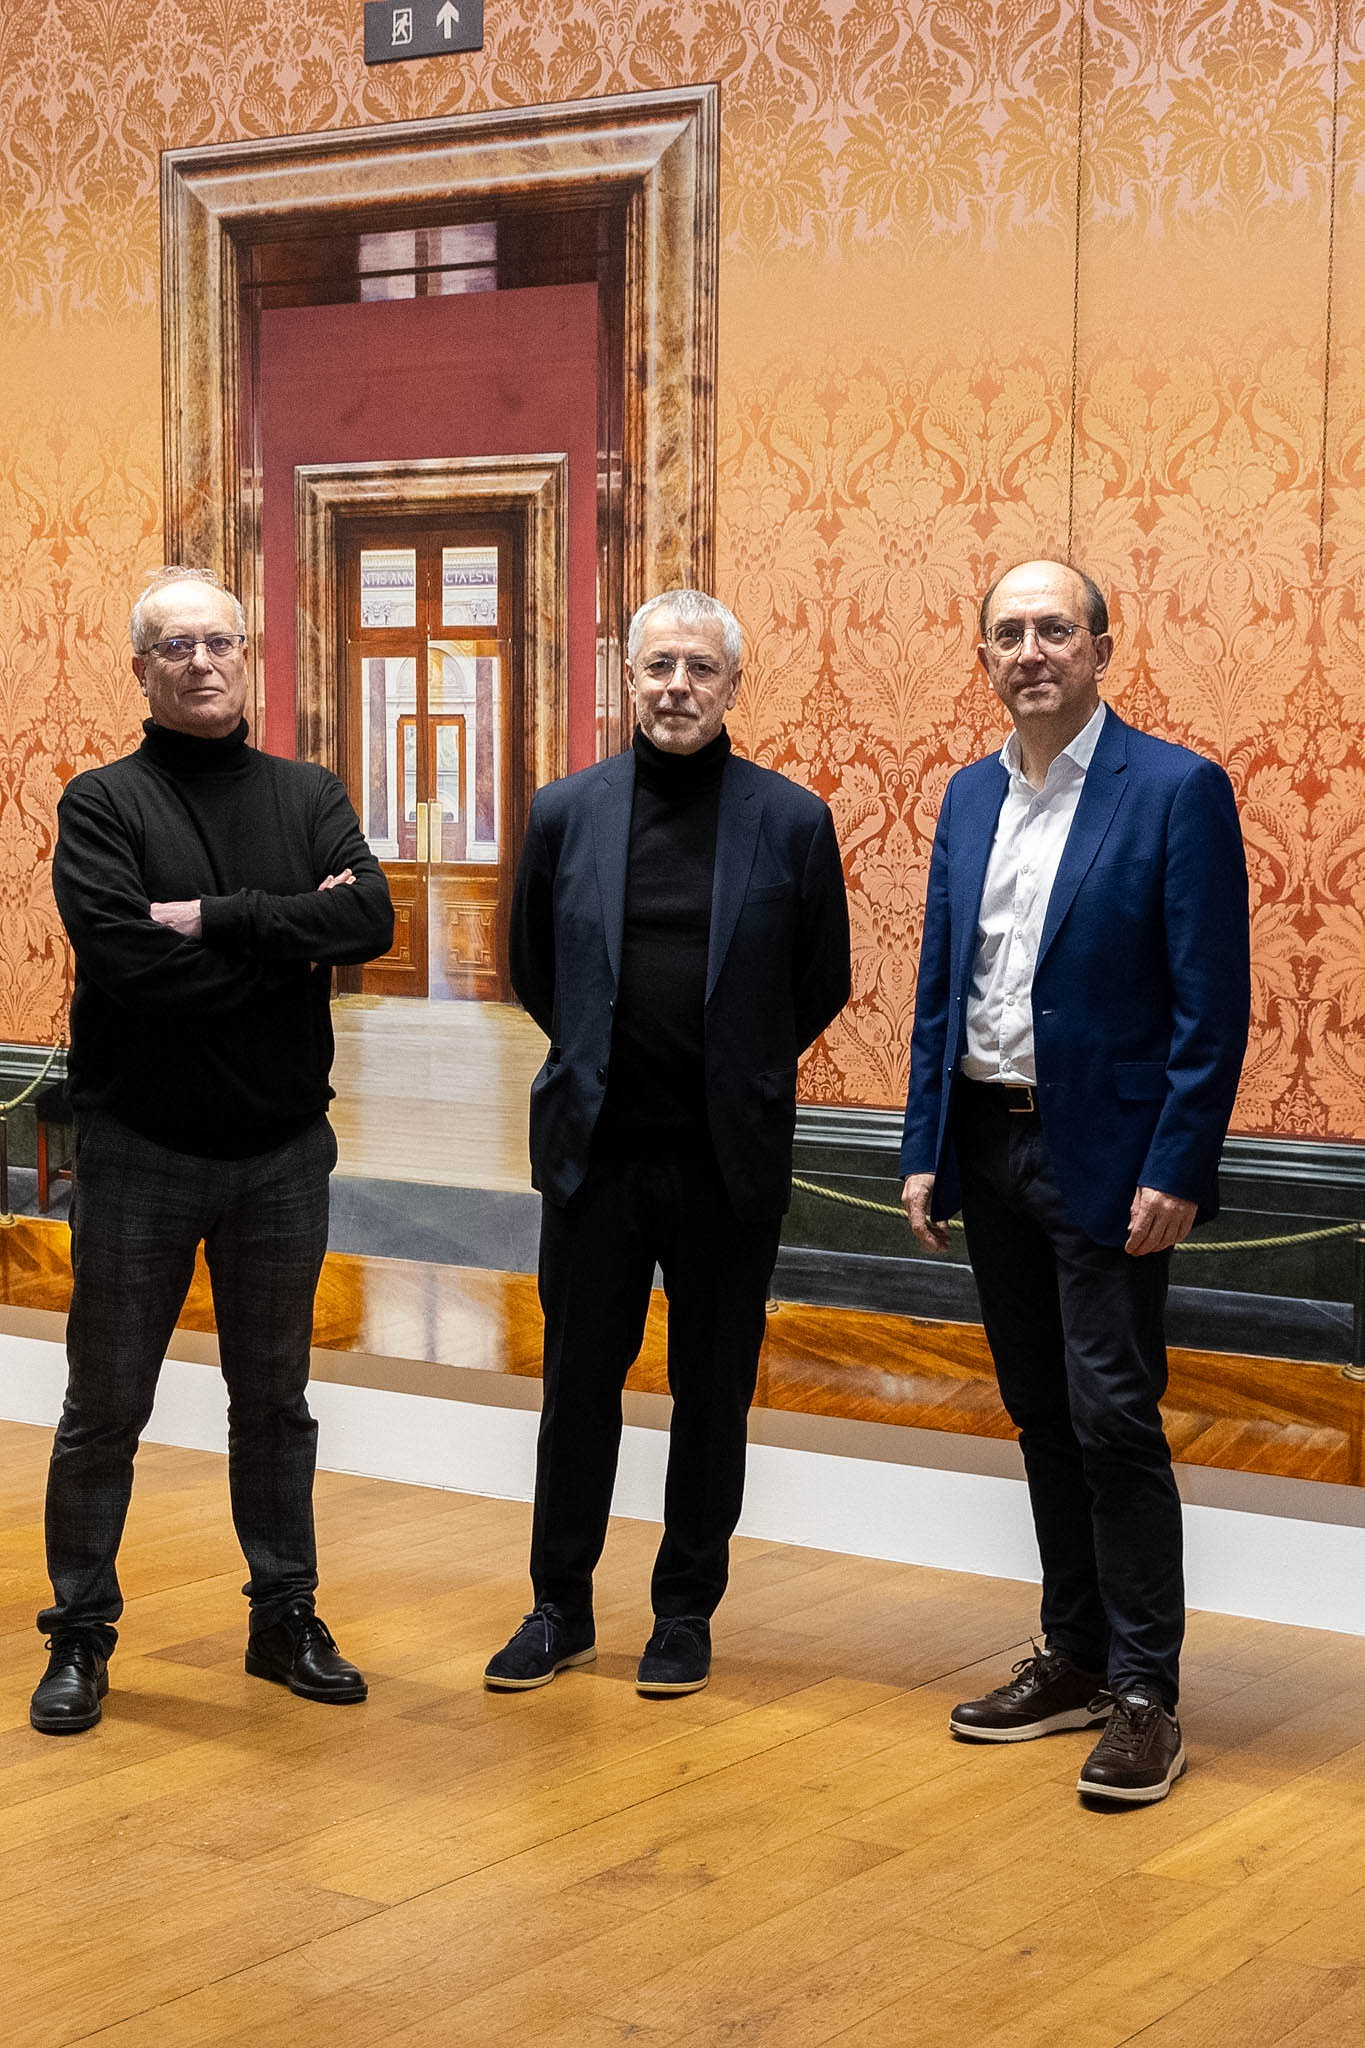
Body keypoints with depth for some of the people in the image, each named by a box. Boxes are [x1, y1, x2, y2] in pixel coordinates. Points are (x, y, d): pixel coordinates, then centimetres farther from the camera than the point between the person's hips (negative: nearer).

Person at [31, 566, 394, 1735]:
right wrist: (291, 934, -15)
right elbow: (121, 958, -21)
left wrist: (215, 920, -19)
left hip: (281, 1153, 3)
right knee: (106, 1409, 6)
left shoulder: (308, 798, 5)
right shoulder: (105, 803, -5)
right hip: (139, 1153, -3)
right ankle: (80, 1638, 18)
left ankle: (286, 1619, 26)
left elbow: (372, 919, -12)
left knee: (275, 1399, 14)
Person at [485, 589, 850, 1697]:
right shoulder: (566, 813, 2)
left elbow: (823, 985, 7)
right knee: (578, 1385, 9)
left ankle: (687, 1612, 23)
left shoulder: (793, 821, -3)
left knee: (713, 1396, 8)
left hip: (729, 1158, -1)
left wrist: (738, 1075, 11)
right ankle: (561, 1607, 23)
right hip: (595, 1149, 1)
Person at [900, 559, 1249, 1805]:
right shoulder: (969, 798, 11)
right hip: (990, 1148, 6)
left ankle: (1144, 1696, 5)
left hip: (1105, 1157, -6)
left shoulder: (1177, 791, -8)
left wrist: (1176, 1174, -17)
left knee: (1114, 1420, -5)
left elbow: (1214, 1004, -11)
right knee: (1042, 1418, 13)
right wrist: (925, 1150, 8)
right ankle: (1075, 1658, 25)